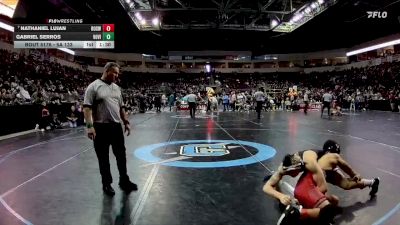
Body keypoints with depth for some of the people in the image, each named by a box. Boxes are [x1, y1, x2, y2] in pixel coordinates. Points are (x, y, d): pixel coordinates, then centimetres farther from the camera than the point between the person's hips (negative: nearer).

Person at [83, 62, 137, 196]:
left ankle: (124, 181, 25)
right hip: (101, 127, -6)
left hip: (116, 126, 6)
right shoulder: (94, 87, -8)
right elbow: (87, 107, -14)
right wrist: (90, 126, -22)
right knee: (103, 158, 7)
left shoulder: (116, 88, 13)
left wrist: (126, 122, 14)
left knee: (121, 155, 11)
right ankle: (106, 183, 21)